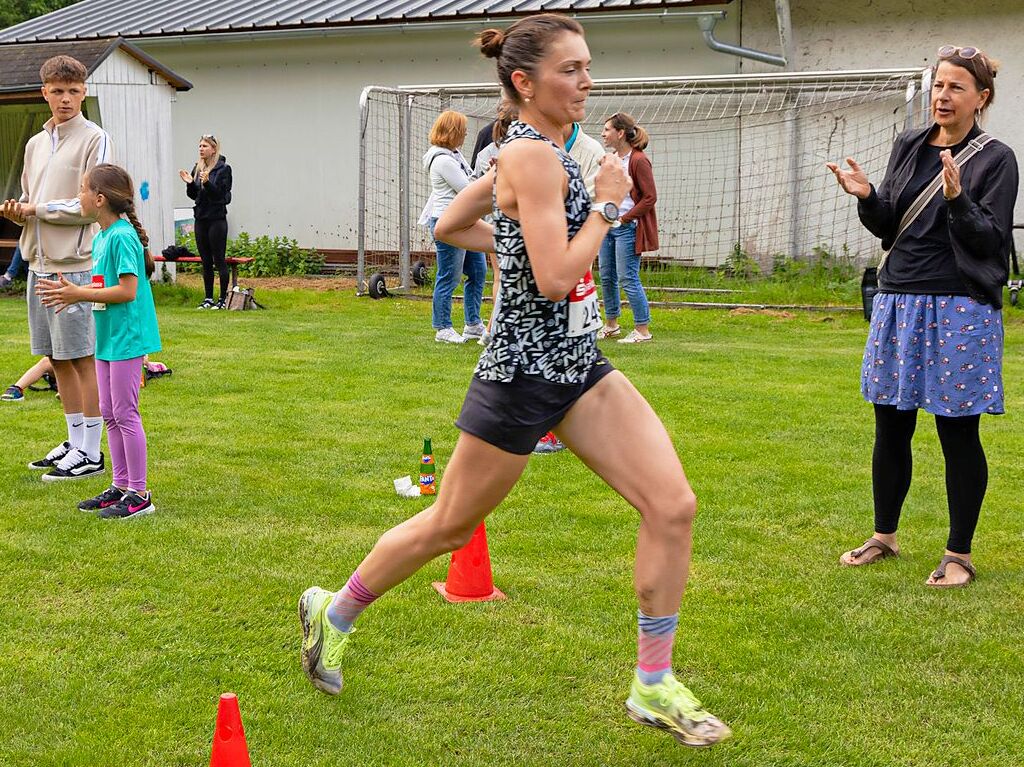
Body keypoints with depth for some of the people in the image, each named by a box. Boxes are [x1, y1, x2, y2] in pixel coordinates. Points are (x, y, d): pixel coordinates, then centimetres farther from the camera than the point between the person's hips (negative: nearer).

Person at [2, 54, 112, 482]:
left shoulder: (94, 139, -6)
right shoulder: (35, 144, 17)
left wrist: (39, 209, -10)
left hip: (75, 265, -7)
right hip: (40, 263, 7)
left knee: (82, 358, -3)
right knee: (57, 358, 11)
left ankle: (91, 453, 3)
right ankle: (76, 442, 22)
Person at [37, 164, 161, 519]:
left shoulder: (122, 236, -18)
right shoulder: (100, 238, 11)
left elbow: (127, 290, -23)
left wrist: (80, 294, -18)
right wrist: (74, 292, 1)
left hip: (127, 336, -10)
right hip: (108, 336, 10)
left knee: (125, 413, -5)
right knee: (110, 414, 13)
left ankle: (139, 494, 3)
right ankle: (121, 485, 22)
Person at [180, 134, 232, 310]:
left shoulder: (223, 169, -7)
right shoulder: (197, 167, 12)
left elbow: (221, 194, -14)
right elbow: (194, 195, 14)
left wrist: (207, 183, -27)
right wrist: (190, 183, -4)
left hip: (217, 218, -6)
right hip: (200, 218, 6)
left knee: (219, 260, -4)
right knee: (206, 261, 9)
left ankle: (223, 298, 1)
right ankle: (208, 298, 15)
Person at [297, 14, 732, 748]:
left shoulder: (529, 151, 10)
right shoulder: (535, 157, -19)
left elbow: (450, 226, 19)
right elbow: (555, 280, -26)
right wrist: (606, 204, -15)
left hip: (579, 365, 9)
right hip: (523, 374, -9)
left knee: (674, 504, -4)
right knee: (450, 527, 10)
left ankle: (654, 686, 7)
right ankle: (335, 612, 35)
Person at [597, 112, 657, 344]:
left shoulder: (638, 161, -13)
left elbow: (650, 198, -14)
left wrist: (624, 219, -14)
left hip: (627, 228, -9)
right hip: (608, 225, 9)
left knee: (628, 279, -6)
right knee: (607, 277, 13)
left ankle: (642, 330, 2)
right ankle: (611, 325, 26)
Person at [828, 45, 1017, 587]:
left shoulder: (995, 159, -4)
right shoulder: (908, 147, 11)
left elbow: (991, 240, -10)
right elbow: (888, 228, 11)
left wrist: (956, 197, -25)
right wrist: (866, 198, -9)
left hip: (961, 307, -5)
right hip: (899, 300, 5)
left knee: (958, 433, 2)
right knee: (891, 427, 11)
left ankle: (959, 554, 12)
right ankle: (884, 536, 26)